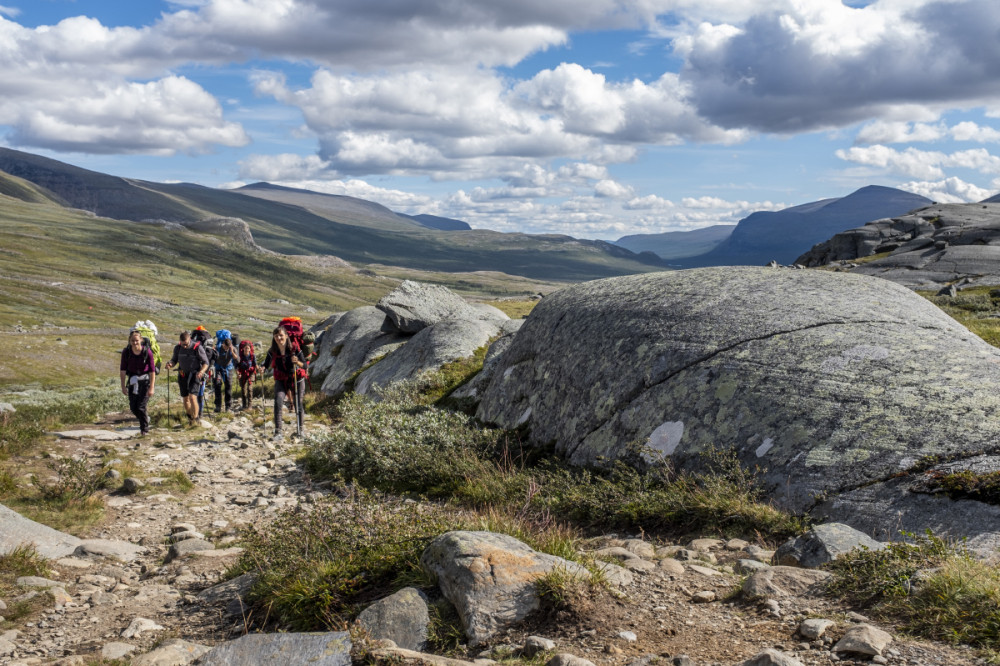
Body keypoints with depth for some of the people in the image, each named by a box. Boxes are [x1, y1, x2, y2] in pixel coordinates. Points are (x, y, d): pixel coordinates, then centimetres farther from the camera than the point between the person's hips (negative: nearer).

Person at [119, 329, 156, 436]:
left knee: (141, 406, -9)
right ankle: (146, 418, 35)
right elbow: (123, 369, -4)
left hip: (145, 380, -4)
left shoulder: (147, 352, -19)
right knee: (133, 407, 5)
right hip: (133, 379, 4)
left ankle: (145, 430, 8)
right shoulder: (126, 352, -11)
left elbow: (152, 370, -16)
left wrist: (151, 387, -19)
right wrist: (123, 386, -5)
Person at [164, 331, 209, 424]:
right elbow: (174, 360, 13)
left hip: (194, 375, -5)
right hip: (183, 375, 5)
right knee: (185, 399, 11)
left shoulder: (197, 348, -14)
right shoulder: (178, 348, -1)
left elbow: (206, 362, -9)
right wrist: (170, 364, -11)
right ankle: (189, 418, 32)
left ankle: (195, 419, -11)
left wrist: (201, 371, -27)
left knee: (192, 397, -19)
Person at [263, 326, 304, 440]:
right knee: (278, 402, -20)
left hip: (296, 379, -1)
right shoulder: (272, 351, -8)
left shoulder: (294, 349, -15)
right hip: (281, 380, 1)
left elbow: (305, 365, -15)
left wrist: (297, 362, -35)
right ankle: (278, 431, -20)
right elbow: (266, 364, 0)